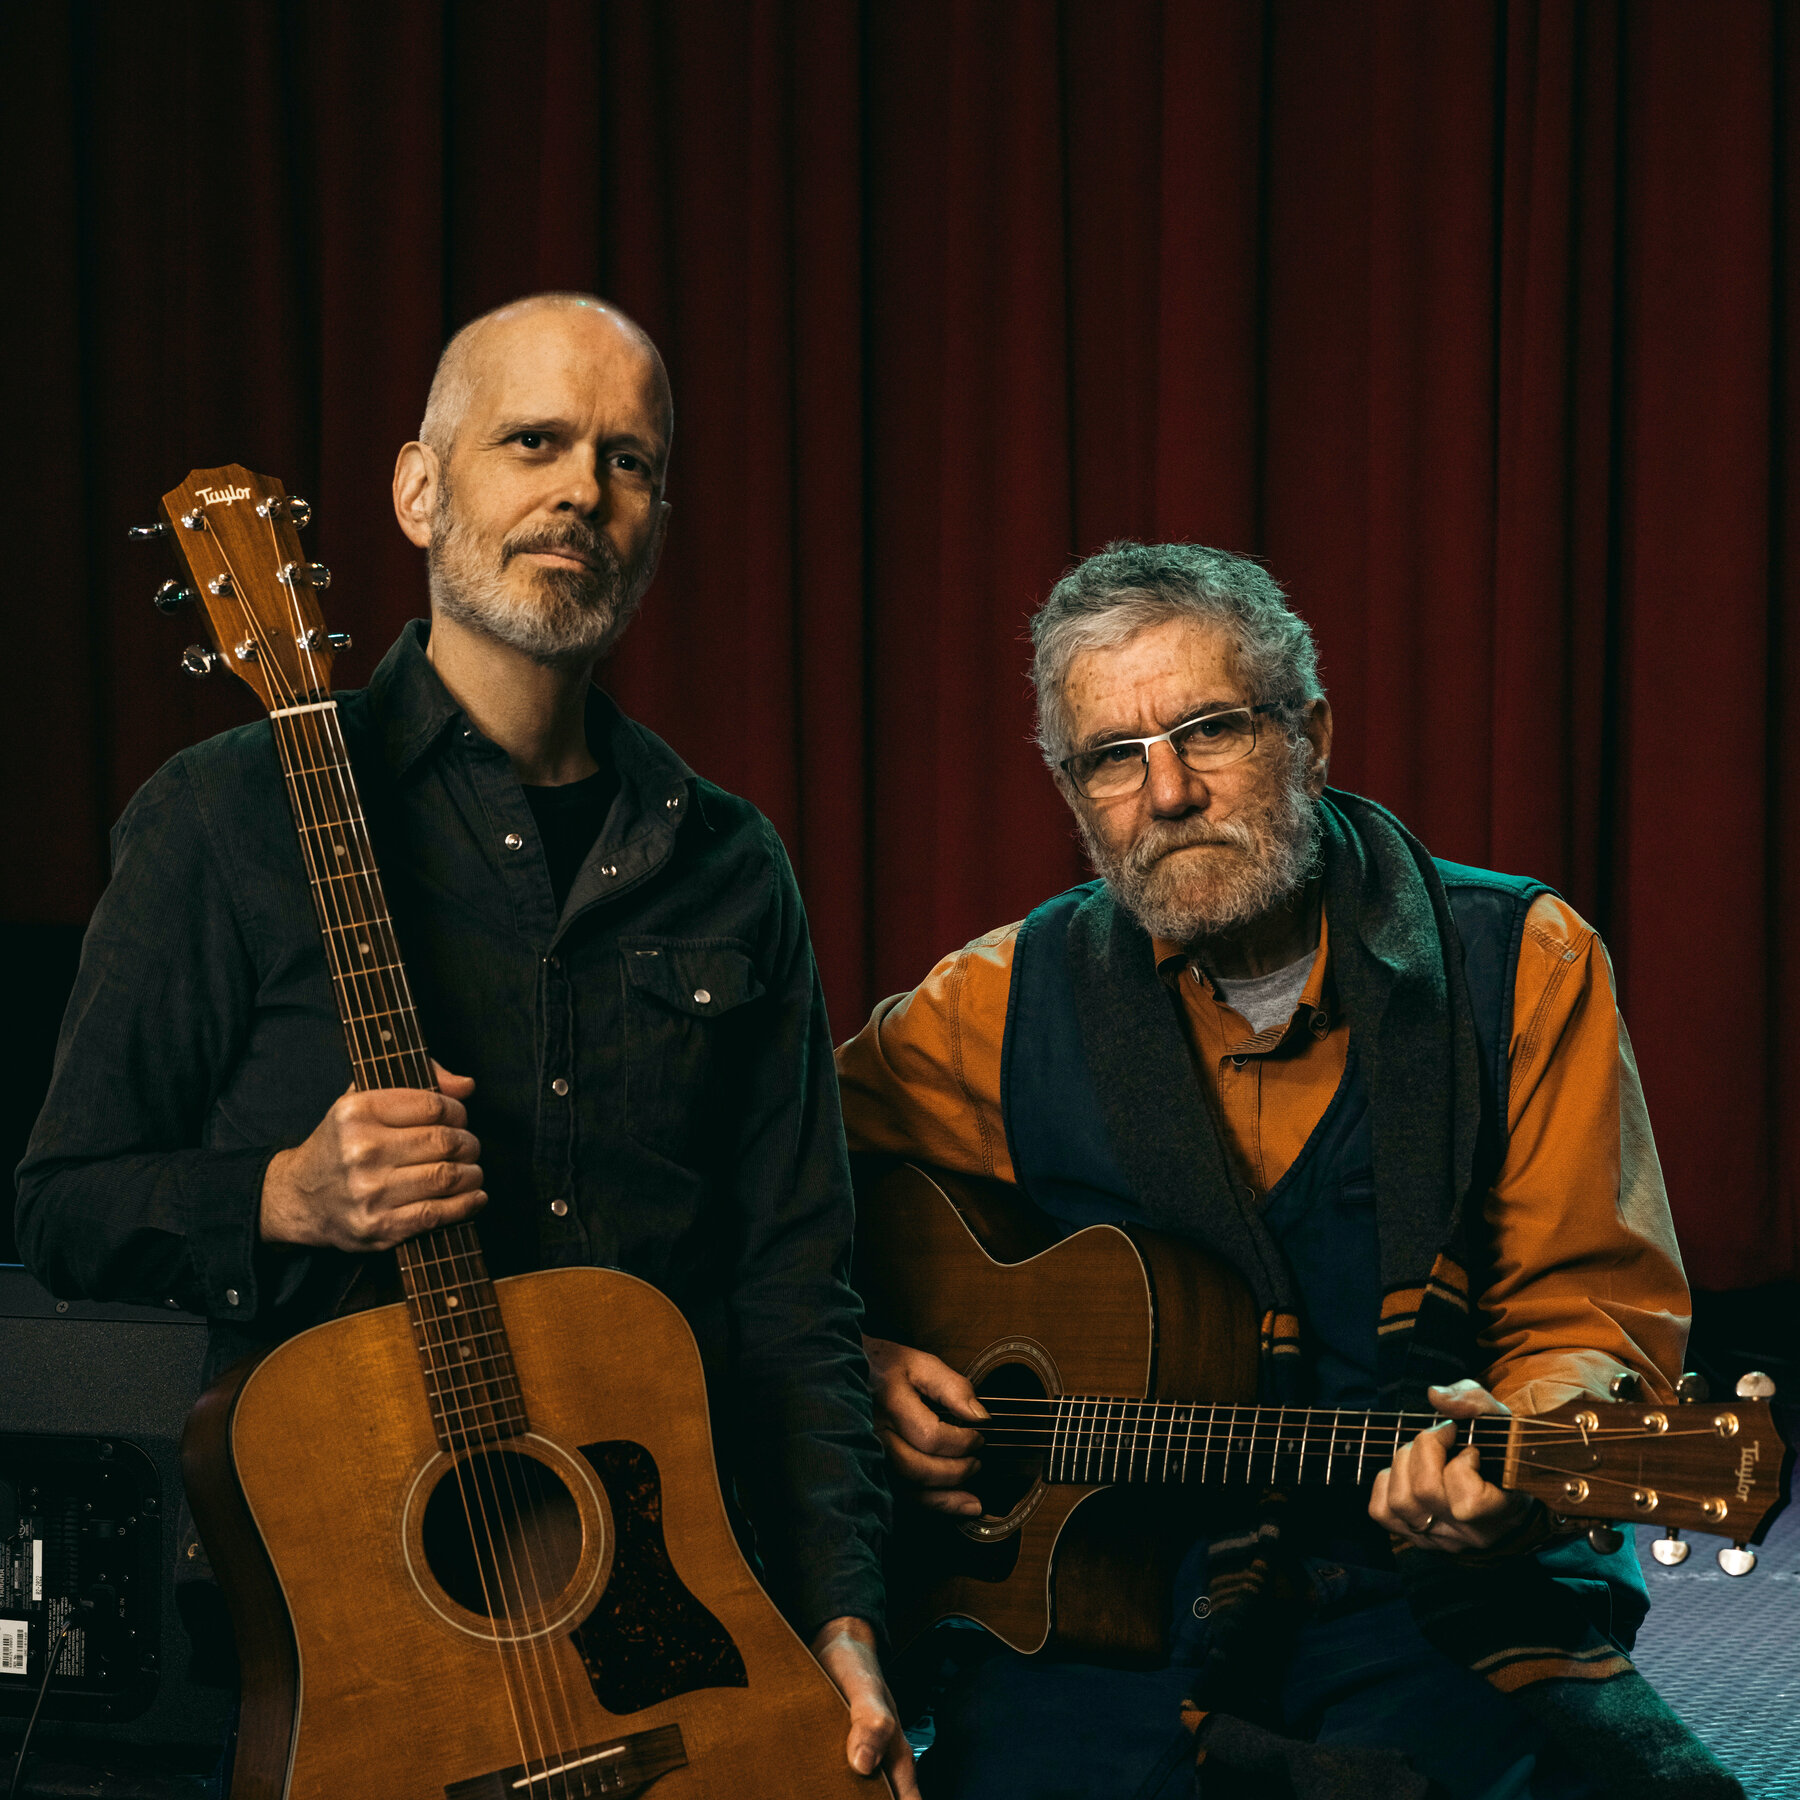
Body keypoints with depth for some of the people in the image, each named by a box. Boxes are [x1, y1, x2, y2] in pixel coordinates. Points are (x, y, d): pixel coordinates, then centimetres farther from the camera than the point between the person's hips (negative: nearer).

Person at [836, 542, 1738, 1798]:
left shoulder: (1520, 965, 3)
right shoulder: (1005, 1007, 6)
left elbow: (1597, 1309, 0)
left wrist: (1520, 1440, -20)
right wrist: (858, 1367, -1)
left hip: (1434, 1592, 0)